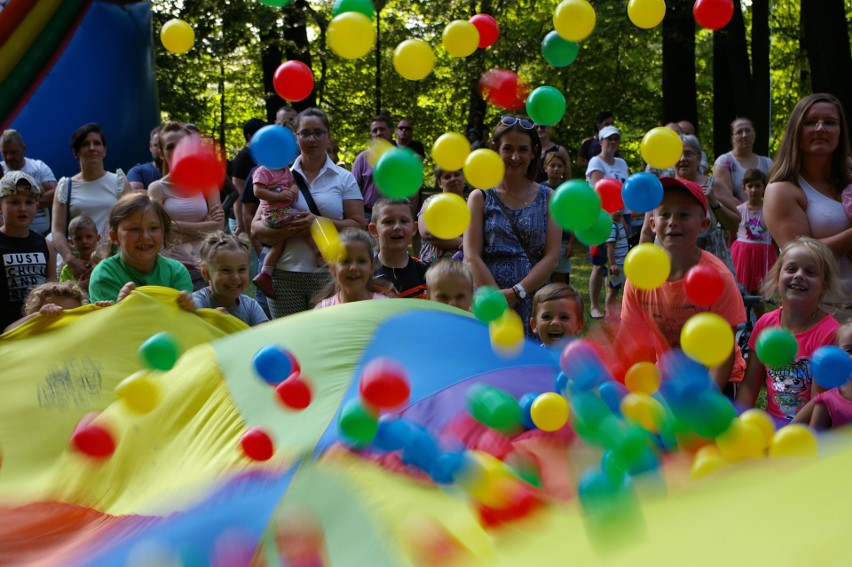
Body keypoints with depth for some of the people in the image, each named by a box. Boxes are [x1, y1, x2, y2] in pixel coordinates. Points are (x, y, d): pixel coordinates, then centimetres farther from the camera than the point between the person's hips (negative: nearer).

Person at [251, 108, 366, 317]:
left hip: (329, 275, -2)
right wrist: (286, 230, -15)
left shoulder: (344, 179, 8)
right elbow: (256, 228, 5)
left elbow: (358, 226, -2)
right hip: (284, 275, 2)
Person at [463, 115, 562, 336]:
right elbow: (472, 257, -2)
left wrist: (515, 293, -13)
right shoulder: (480, 198, 8)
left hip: (535, 302, 1)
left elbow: (551, 257, 1)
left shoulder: (548, 198, 10)